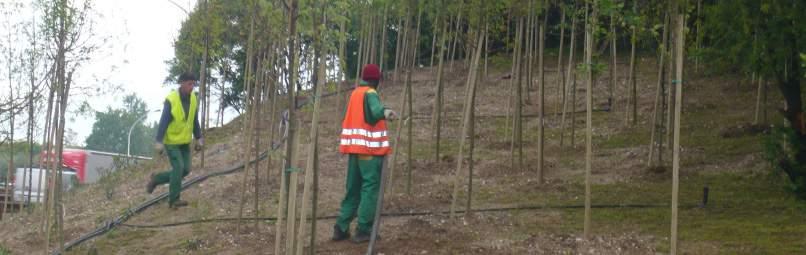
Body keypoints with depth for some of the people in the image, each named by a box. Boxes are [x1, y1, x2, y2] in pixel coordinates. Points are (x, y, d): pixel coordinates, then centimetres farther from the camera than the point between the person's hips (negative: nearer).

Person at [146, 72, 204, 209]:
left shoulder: (193, 98, -3)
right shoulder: (171, 100, -22)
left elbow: (194, 120, 7)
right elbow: (163, 121, -23)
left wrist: (199, 138, 7)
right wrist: (159, 142, -26)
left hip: (185, 141, 7)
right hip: (171, 141, -7)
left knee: (185, 169, 5)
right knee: (178, 168, -14)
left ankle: (157, 179, 24)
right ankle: (174, 200, -2)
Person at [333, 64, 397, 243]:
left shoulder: (355, 93, 16)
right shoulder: (370, 94, -9)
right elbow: (375, 111, -32)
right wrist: (385, 112, -54)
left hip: (354, 147, 8)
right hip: (370, 149, -8)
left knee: (353, 189, 13)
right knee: (370, 189, -5)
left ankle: (341, 228, 10)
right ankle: (364, 230, -7)